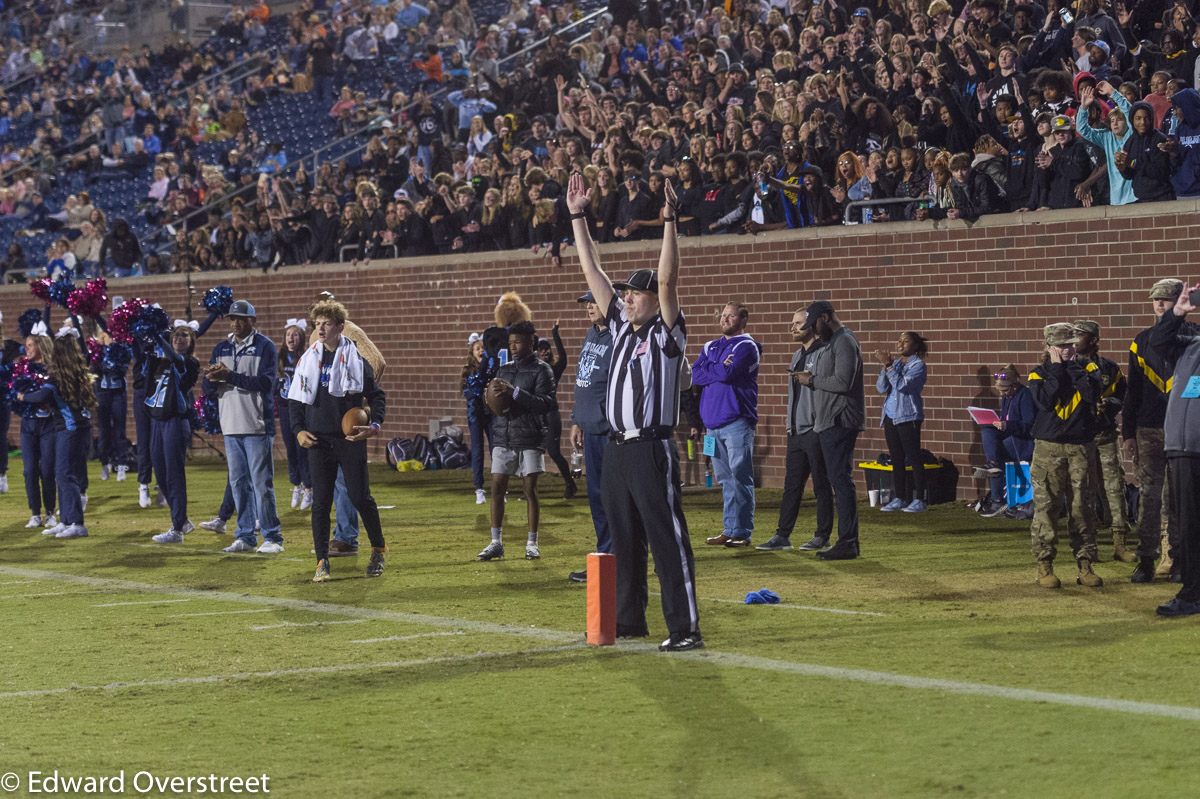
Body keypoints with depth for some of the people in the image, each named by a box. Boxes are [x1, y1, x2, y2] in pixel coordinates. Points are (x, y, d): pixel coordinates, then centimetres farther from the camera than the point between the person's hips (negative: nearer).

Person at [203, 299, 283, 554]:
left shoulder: (265, 346, -3)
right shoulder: (221, 348, 14)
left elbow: (266, 383, -15)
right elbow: (208, 386, 11)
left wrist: (230, 376, -20)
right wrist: (213, 378, -14)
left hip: (257, 427, -6)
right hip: (231, 427, 6)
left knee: (261, 483, -5)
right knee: (238, 483, 9)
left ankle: (272, 538, 0)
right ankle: (246, 537, 15)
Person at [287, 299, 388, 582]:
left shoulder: (356, 359, 0)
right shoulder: (308, 360, 9)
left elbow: (377, 395, 4)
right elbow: (295, 399, 15)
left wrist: (374, 425, -12)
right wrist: (299, 430, 1)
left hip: (350, 439, -2)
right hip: (318, 441, 3)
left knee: (360, 497, -1)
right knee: (321, 502, -1)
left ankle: (379, 549, 20)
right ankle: (322, 563, 3)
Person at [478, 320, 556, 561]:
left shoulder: (542, 370, -1)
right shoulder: (504, 369, 15)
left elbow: (545, 403, -13)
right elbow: (494, 403, 18)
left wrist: (514, 392, -20)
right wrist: (492, 396, -6)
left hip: (530, 439, -5)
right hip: (503, 436, 5)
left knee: (530, 489, -2)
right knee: (497, 488, -1)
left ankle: (532, 543, 6)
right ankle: (496, 543, 3)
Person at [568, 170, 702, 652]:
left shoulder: (668, 334, -5)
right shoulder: (622, 326, 15)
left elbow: (668, 280, -19)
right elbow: (592, 271, 15)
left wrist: (669, 222, -26)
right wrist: (578, 217, 12)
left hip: (652, 449, -8)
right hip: (616, 447, 8)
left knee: (667, 540, -10)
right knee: (623, 539, 14)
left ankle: (686, 628, -11)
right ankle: (628, 620, 24)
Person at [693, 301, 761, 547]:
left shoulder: (746, 346, -1)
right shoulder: (710, 347, 19)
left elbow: (728, 372, -16)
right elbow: (695, 376, 4)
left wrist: (709, 370, 0)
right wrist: (721, 369, -6)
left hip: (737, 421, -6)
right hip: (713, 422, 6)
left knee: (740, 478, -7)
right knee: (725, 480, 8)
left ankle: (741, 532, -7)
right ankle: (729, 530, 11)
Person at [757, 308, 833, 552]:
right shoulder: (798, 355, 18)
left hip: (816, 430, -8)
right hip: (796, 431, 8)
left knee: (821, 486, 0)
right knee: (791, 485, 7)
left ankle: (823, 536, 5)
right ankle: (782, 535, 9)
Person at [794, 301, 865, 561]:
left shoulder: (845, 342, -12)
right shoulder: (833, 342, 22)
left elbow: (842, 382, -21)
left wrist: (812, 381, -10)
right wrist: (813, 379, 8)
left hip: (840, 422, -11)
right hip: (830, 423, 11)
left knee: (841, 481, -11)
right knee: (840, 481, 11)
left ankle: (847, 543, -12)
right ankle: (849, 540, 14)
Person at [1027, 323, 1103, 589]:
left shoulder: (1086, 369, 8)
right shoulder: (1038, 374, 5)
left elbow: (1092, 395, -11)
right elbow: (1045, 400, -14)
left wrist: (1072, 367, -8)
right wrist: (1058, 369, -9)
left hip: (1080, 447, 1)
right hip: (1048, 447, -1)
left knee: (1082, 506, 1)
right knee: (1046, 505, -3)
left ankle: (1085, 565, 7)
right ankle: (1044, 566, 3)